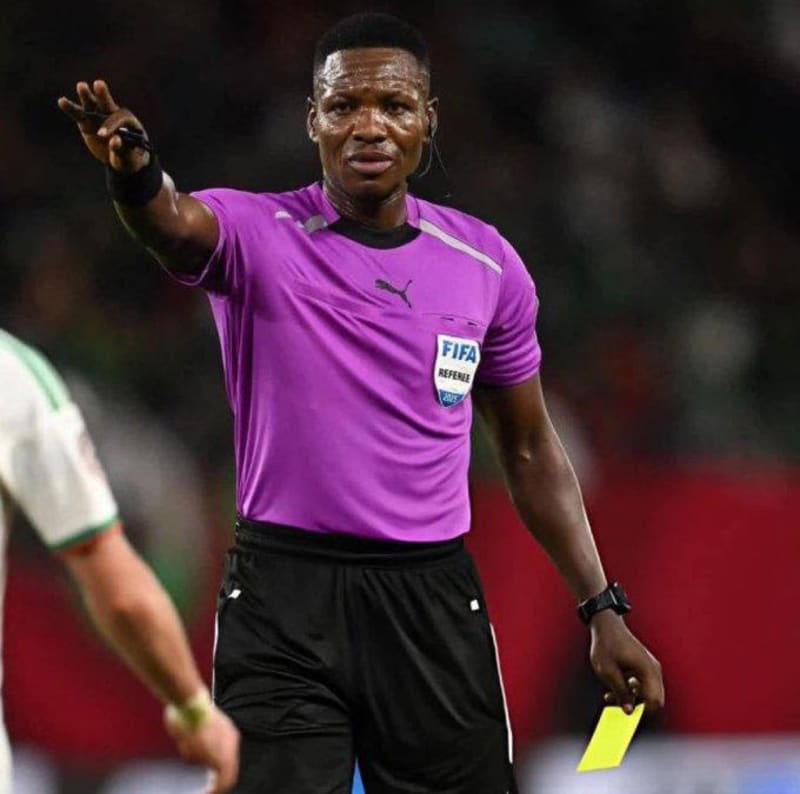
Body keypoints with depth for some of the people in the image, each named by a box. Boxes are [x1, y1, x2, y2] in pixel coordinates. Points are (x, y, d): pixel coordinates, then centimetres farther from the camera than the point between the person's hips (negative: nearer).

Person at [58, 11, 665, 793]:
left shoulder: (489, 264, 5)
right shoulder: (254, 234, -5)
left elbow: (529, 450, 15)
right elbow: (176, 224, -30)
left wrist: (603, 610, 10)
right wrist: (134, 172, -54)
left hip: (434, 599, 3)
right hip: (283, 591, -2)